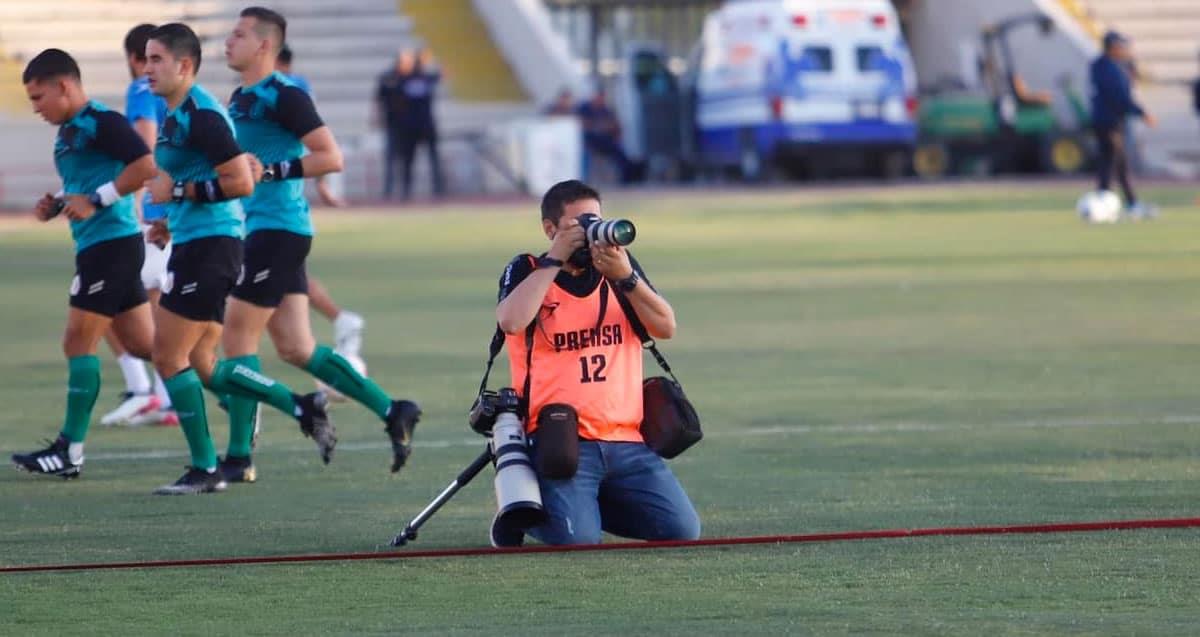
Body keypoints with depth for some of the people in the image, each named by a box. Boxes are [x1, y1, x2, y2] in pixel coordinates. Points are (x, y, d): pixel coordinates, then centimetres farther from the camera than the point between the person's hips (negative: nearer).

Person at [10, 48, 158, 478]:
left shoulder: (101, 123, -13)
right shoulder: (68, 132, 17)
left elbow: (145, 166, -22)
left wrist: (95, 200, -21)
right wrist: (55, 205, 10)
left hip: (112, 243, -10)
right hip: (96, 246, 10)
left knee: (79, 343, -7)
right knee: (143, 345, 10)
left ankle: (70, 451, -3)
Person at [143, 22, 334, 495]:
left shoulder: (201, 115, -16)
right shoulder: (175, 114, 16)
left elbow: (241, 182, -22)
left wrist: (178, 191, -17)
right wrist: (174, 223, 18)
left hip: (208, 246, -10)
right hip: (196, 244, 10)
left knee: (169, 357, -6)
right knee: (202, 365, 11)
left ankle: (204, 470, 1)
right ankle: (303, 408, 13)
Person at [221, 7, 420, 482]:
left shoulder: (284, 96, -13)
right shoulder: (241, 99, 15)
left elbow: (331, 158, -18)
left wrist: (271, 169, -22)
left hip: (278, 229, -9)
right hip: (260, 229, 9)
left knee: (238, 339, -6)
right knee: (296, 349, 8)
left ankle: (238, 459, 0)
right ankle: (392, 411, 13)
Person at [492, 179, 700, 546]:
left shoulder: (619, 265, 16)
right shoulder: (527, 271, 5)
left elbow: (666, 327, 4)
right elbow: (511, 321, -17)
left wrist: (625, 277, -10)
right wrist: (555, 260, -11)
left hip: (626, 442, 5)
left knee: (683, 531, -9)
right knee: (576, 539, -26)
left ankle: (595, 504, 18)